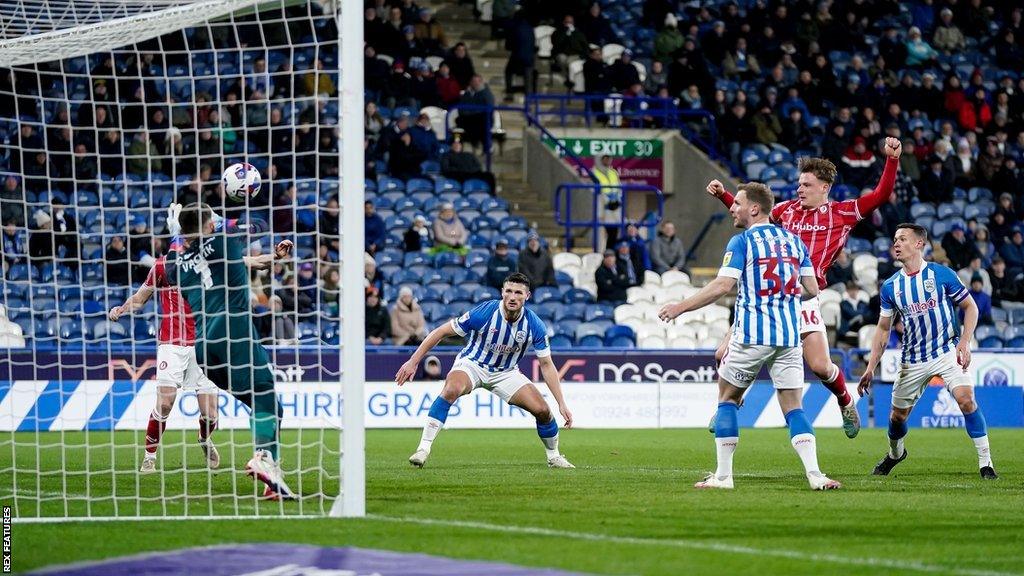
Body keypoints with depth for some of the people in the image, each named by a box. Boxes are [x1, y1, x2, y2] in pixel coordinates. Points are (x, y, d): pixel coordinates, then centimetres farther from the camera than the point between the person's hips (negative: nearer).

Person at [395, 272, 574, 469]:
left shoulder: (535, 325, -17)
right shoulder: (484, 313, -25)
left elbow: (547, 365, -6)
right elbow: (442, 332, -16)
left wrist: (562, 403, -10)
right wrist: (413, 362, -17)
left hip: (506, 372, 3)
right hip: (472, 364, -3)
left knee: (542, 410, -9)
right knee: (452, 390, -36)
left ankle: (554, 456, 20)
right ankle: (423, 449, -31)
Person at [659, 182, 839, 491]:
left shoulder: (742, 242, -5)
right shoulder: (793, 241, 11)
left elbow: (722, 286, -15)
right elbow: (812, 289, 10)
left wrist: (681, 307, -8)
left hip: (751, 336, -4)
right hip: (789, 337, 4)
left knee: (727, 398, 12)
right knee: (794, 407, 4)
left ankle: (723, 475, 8)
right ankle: (814, 474, -14)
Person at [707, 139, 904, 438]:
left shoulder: (842, 212, 4)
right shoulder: (788, 209, 14)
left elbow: (881, 195, 0)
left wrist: (892, 160, -10)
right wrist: (723, 195, 20)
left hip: (804, 298, -3)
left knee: (821, 367, -13)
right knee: (725, 354, -2)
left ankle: (846, 403, 19)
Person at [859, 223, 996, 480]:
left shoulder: (942, 274, -7)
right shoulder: (890, 286, 2)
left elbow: (970, 307, 1)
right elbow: (883, 329, 10)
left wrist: (965, 342, -12)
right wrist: (870, 368, 5)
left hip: (947, 352, -4)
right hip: (913, 360, 4)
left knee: (965, 398, -25)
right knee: (897, 415, 9)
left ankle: (985, 462, -18)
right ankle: (895, 453, 42)